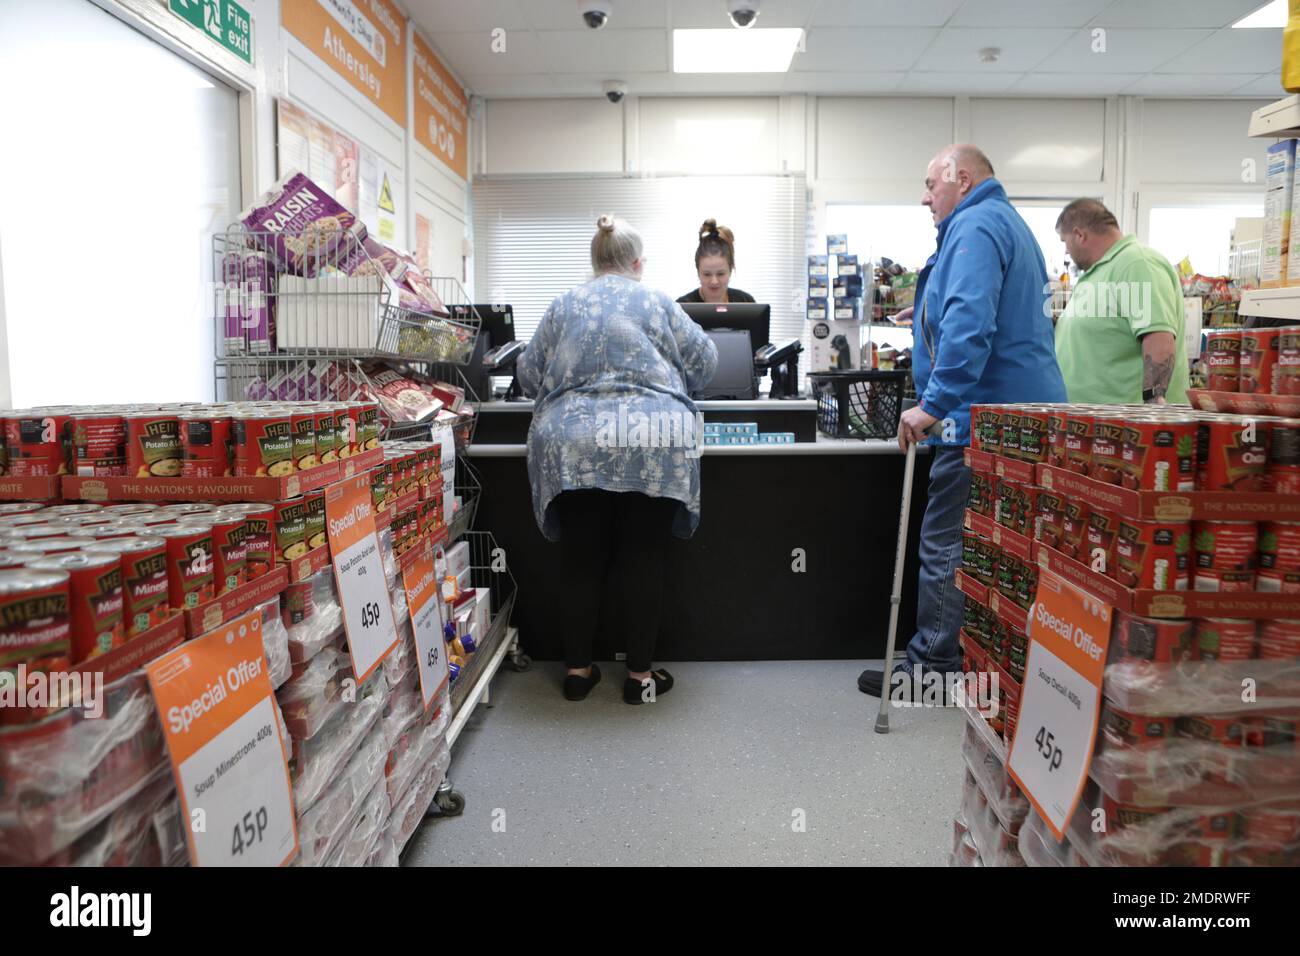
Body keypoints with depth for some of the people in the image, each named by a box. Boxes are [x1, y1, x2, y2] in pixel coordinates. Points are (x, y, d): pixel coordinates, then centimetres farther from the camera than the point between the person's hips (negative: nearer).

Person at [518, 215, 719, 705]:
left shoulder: (563, 306, 13)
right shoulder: (656, 302, 7)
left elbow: (528, 375, 19)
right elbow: (703, 360, 14)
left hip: (573, 446, 2)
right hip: (650, 444, -2)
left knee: (582, 560, 10)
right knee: (643, 561, 6)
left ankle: (578, 669, 19)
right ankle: (640, 674, 13)